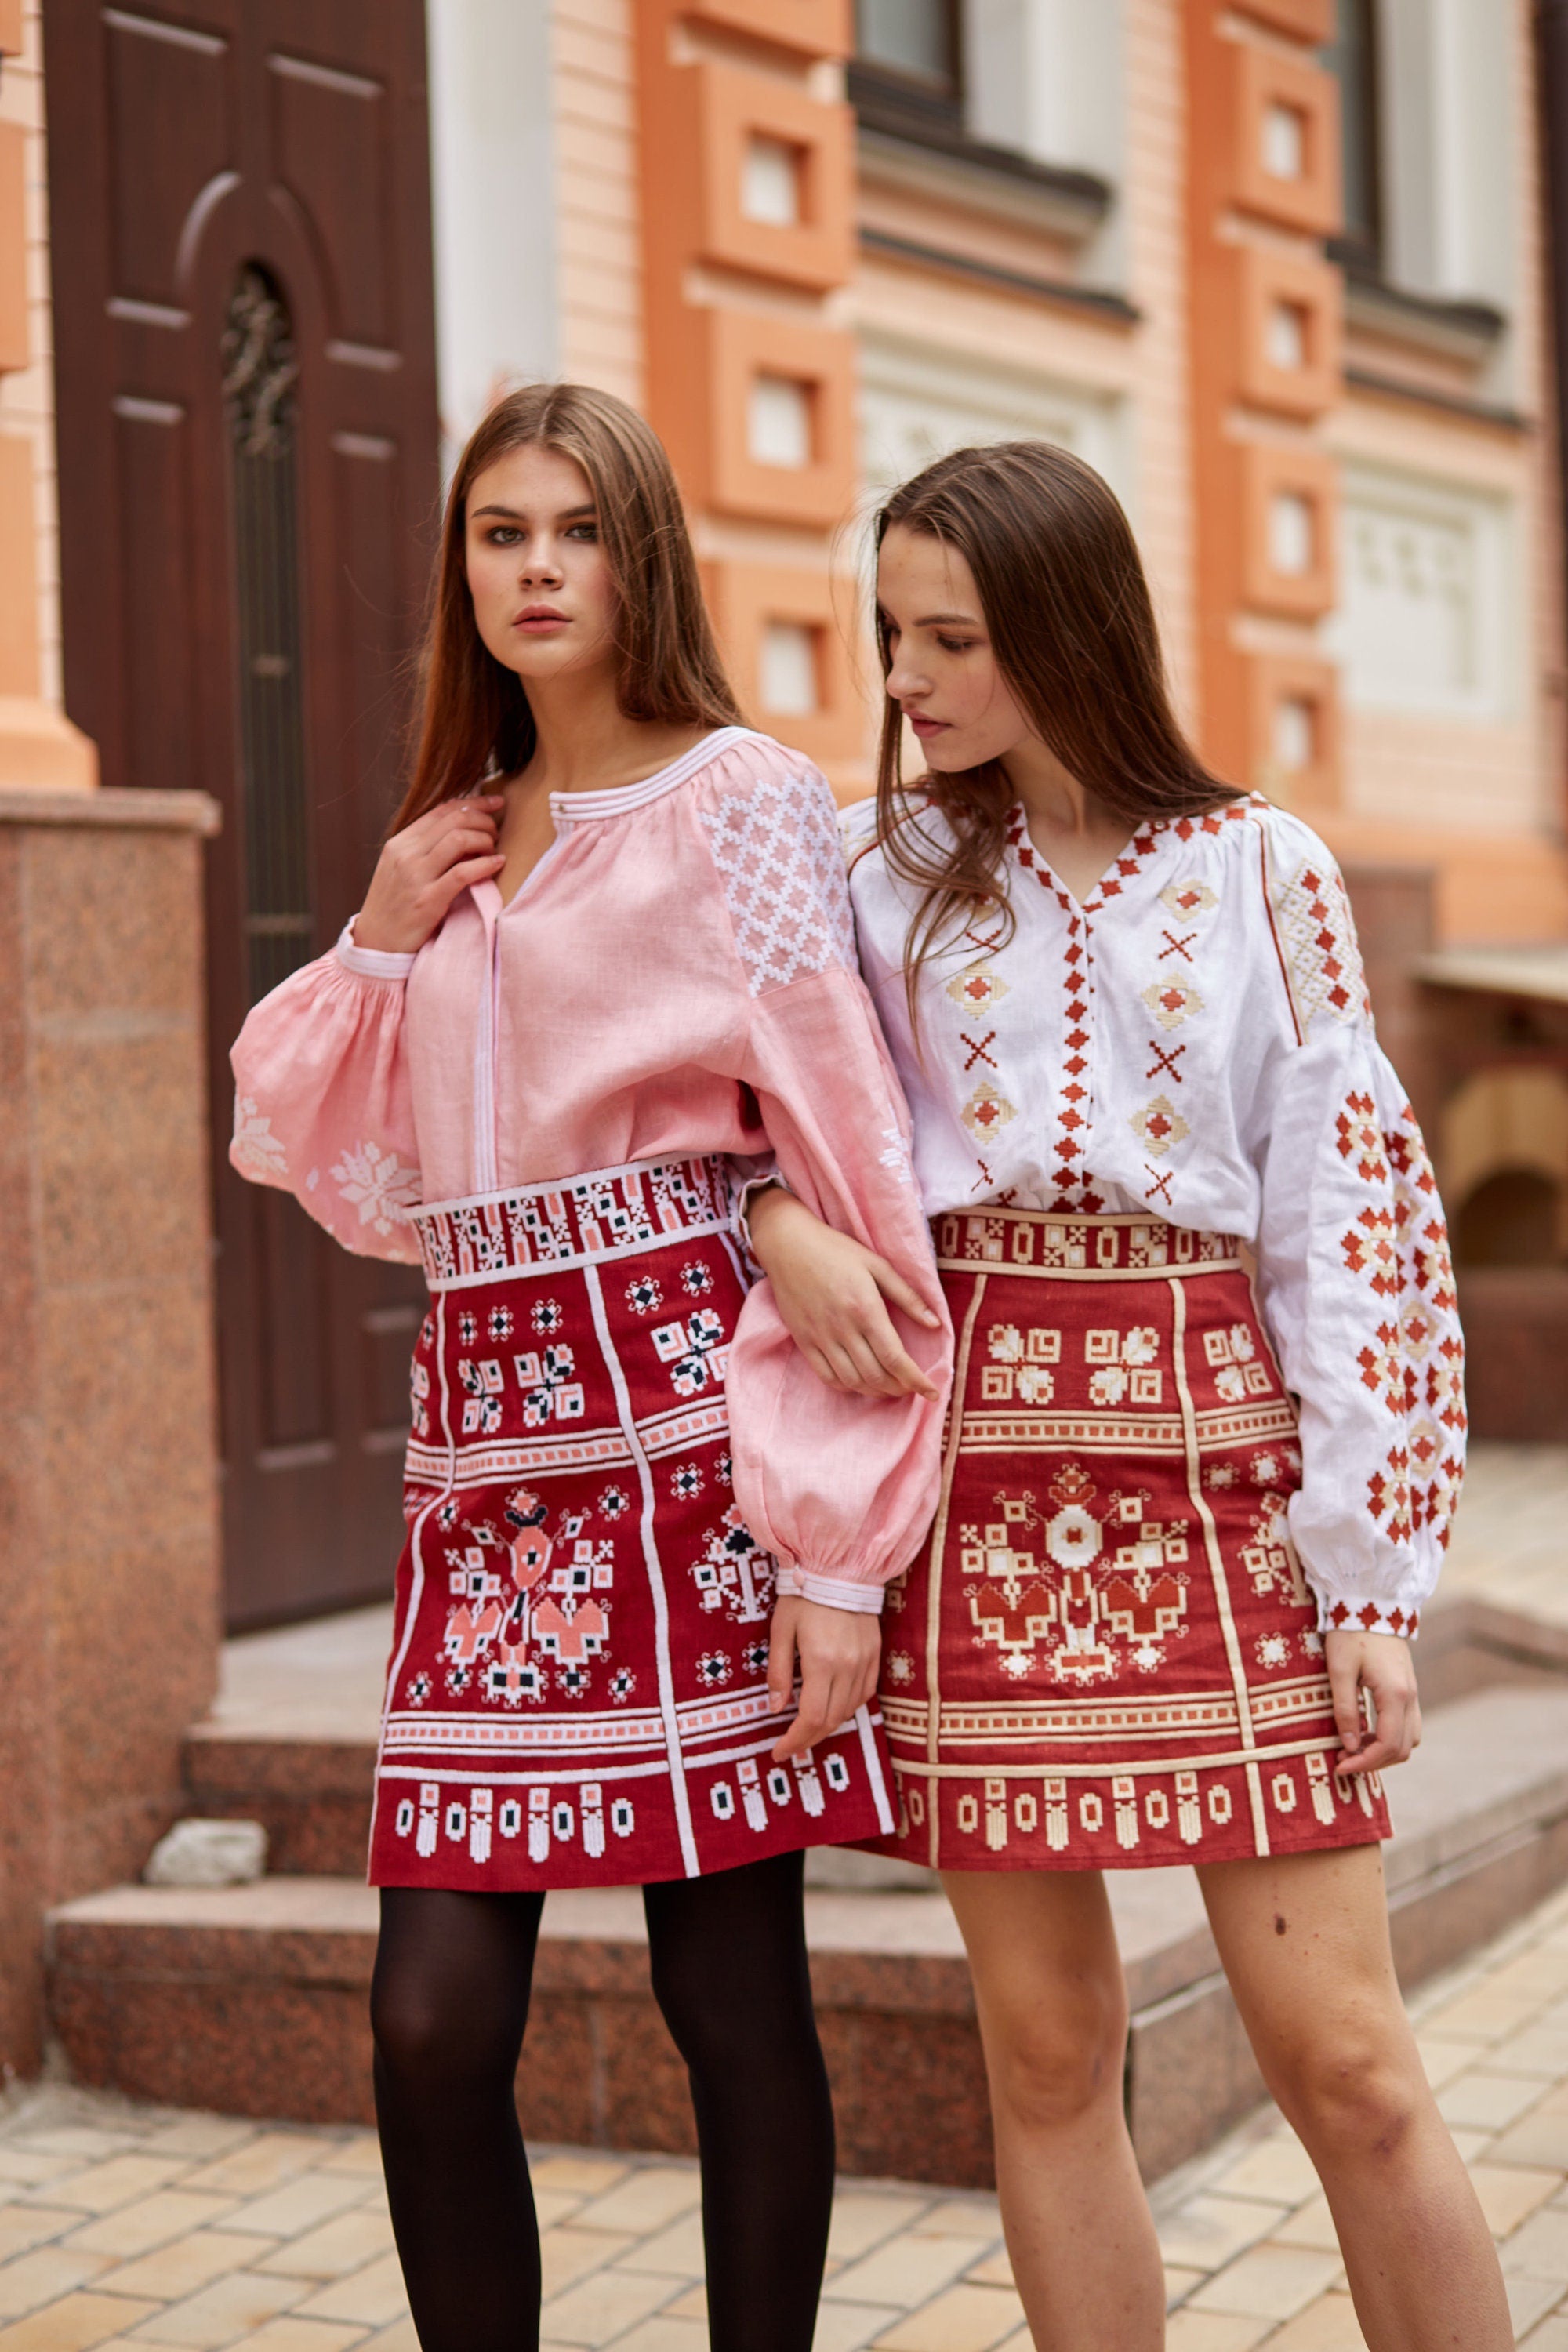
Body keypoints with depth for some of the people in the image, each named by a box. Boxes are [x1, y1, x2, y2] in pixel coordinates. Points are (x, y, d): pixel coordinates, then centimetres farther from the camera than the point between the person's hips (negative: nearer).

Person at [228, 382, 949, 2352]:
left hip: (692, 1426, -5)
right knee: (433, 2016, -1)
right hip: (485, 1439, 5)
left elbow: (853, 1174, -7)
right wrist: (380, 943, 5)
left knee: (729, 1985, 0)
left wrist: (838, 1540, -14)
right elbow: (340, 1166, 20)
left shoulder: (741, 802, 0)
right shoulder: (456, 841, 19)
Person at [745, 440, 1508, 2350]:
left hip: (1218, 1452, -2)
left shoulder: (1261, 873, 4)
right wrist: (783, 1220, -12)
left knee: (1340, 2057, -3)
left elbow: (1352, 1217, 1)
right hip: (976, 1463, 2)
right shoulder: (889, 866, 9)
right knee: (1045, 2047, 5)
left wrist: (1368, 1563, -5)